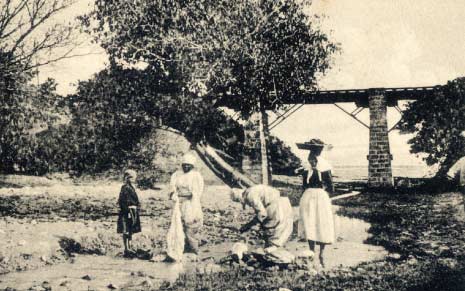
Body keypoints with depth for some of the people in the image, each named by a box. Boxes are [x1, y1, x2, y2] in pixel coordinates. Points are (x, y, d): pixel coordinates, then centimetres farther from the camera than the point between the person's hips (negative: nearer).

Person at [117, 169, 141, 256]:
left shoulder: (131, 187, 15)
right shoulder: (125, 188, -14)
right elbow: (123, 201, -19)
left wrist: (137, 209, 18)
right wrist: (128, 211, -21)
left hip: (133, 212, 10)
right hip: (128, 212, -10)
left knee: (131, 231, 14)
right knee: (126, 232, -4)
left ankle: (129, 248, 21)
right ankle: (126, 249, 0)